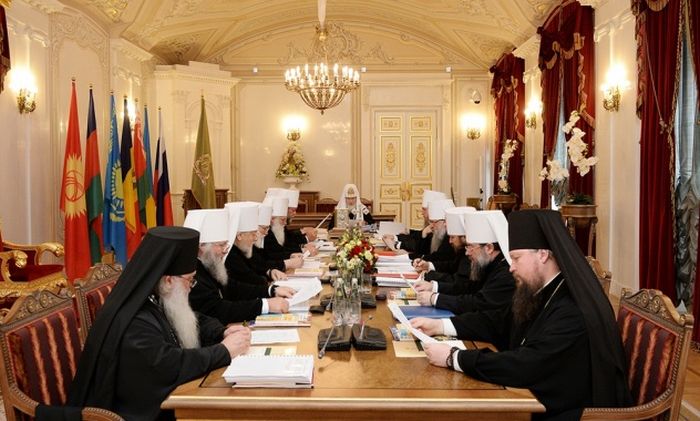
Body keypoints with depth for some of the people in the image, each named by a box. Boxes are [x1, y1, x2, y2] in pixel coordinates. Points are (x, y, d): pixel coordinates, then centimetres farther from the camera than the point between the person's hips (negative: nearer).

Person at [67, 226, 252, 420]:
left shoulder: (161, 301, 3)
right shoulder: (132, 322, -24)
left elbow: (197, 321, 16)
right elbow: (169, 365, -31)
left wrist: (223, 333, -4)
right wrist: (224, 351, -21)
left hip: (170, 397, 8)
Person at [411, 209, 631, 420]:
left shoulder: (575, 312, -27)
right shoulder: (539, 292, 1)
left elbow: (523, 366, -31)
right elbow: (498, 322, 13)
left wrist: (453, 358, -24)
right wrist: (439, 325, 3)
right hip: (538, 402, 8)